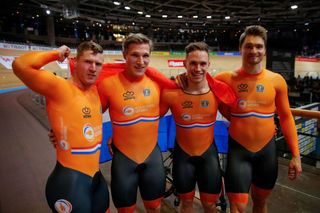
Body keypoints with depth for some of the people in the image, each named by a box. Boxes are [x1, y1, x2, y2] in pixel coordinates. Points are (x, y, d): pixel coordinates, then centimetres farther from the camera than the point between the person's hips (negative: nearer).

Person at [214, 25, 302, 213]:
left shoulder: (277, 80, -3)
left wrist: (296, 154, 1)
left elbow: (286, 117, 2)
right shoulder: (227, 79, -9)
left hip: (267, 150, 3)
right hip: (238, 150, -2)